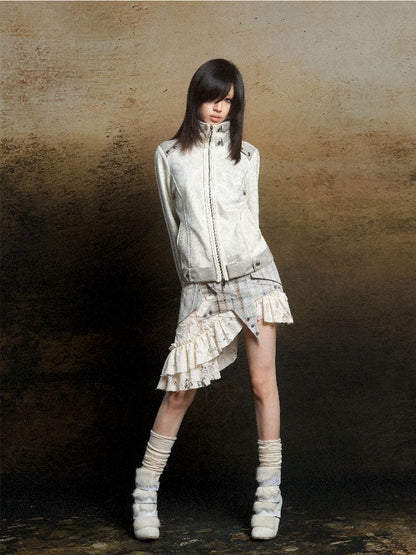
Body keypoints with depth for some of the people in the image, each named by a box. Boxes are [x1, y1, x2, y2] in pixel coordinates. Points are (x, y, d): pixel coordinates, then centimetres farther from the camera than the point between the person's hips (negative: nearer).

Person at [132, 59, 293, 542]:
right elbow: (173, 222, 15)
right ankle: (145, 492, 12)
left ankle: (269, 493, 11)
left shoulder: (245, 154, 9)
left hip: (252, 272, 1)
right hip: (200, 285, -1)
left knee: (263, 381, 0)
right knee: (179, 390, -2)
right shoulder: (169, 155, 8)